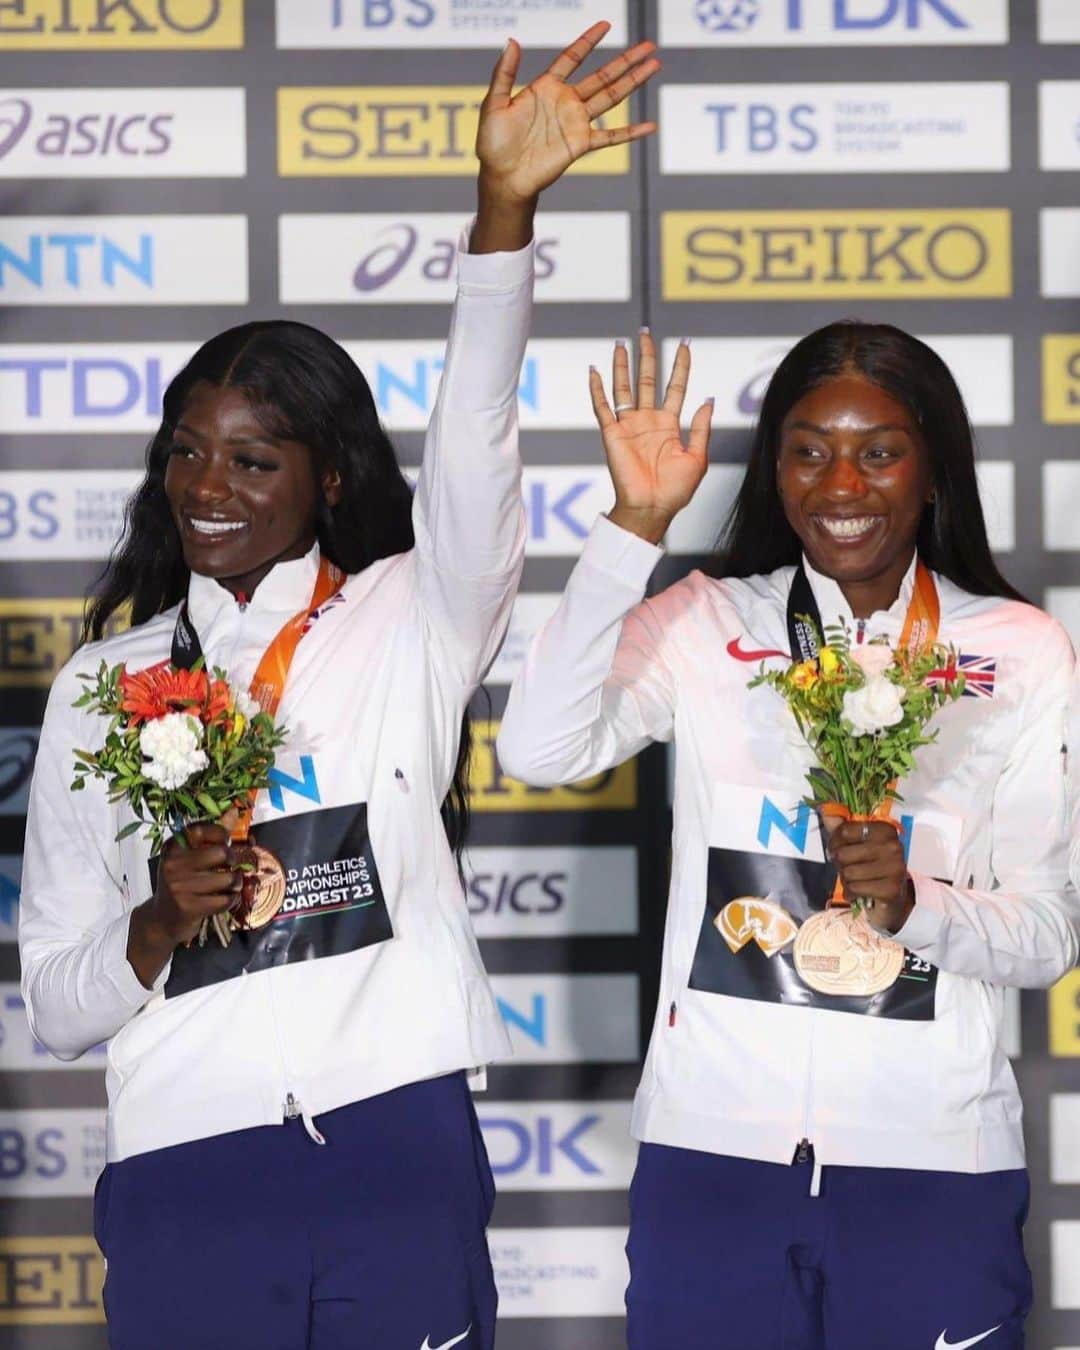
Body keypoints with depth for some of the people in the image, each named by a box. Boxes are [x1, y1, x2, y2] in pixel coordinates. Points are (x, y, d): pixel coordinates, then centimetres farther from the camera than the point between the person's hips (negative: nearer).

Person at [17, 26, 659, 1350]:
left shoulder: (405, 626, 7)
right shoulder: (101, 690, 11)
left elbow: (473, 454, -13)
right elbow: (54, 1010, 11)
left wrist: (506, 204, -26)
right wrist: (160, 925, -10)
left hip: (397, 1154, -1)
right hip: (186, 1177, 1)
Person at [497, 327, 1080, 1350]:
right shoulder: (703, 628, 3)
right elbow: (537, 751, -15)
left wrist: (915, 902, -18)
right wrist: (635, 526, -18)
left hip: (930, 1163, 0)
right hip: (713, 1144, 0)